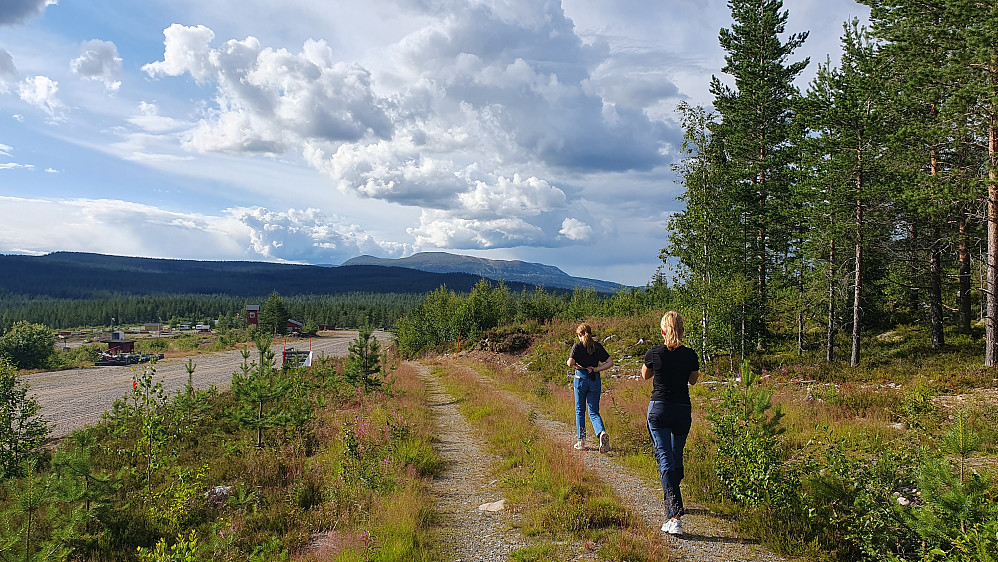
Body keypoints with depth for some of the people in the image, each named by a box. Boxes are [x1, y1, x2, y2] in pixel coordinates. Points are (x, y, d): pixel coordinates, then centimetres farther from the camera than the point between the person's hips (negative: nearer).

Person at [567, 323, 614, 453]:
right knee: (594, 412, 6)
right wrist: (596, 369, -1)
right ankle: (602, 432, -22)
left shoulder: (577, 346, -5)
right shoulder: (598, 346, 5)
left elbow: (570, 363, -15)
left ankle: (581, 441, 14)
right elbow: (610, 362, 1)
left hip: (581, 379, -2)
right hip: (595, 381, 2)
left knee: (580, 411, 13)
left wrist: (577, 365, 5)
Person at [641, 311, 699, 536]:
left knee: (665, 460, -7)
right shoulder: (690, 355, -3)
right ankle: (672, 502, 39)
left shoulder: (654, 353, -8)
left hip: (659, 409, -3)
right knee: (677, 459, 20)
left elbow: (645, 376, 12)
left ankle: (675, 516, -19)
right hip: (683, 410, 3)